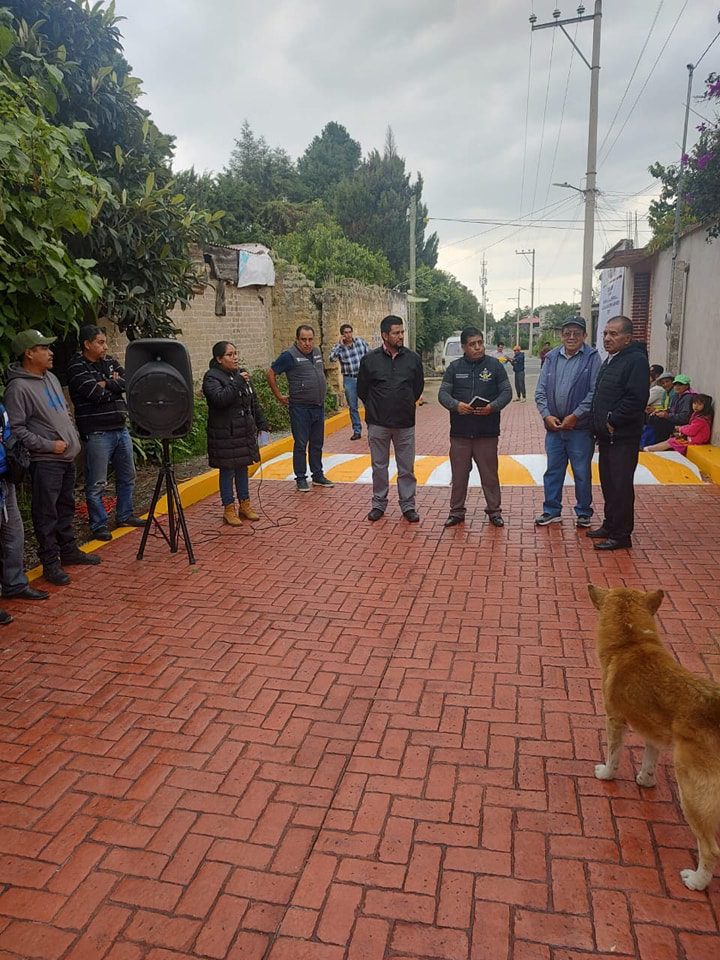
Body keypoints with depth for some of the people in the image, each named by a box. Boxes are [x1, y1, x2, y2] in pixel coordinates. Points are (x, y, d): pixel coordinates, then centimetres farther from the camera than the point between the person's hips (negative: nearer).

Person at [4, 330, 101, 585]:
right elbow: (16, 429, -19)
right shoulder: (18, 388, -15)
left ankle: (69, 551, 32)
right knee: (46, 515, -1)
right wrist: (49, 445, -18)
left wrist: (74, 437, 13)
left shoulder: (51, 378, 13)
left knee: (66, 509, 19)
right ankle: (50, 563, 9)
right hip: (45, 462, -8)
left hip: (67, 458, 9)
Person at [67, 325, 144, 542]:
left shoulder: (110, 362, 12)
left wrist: (105, 384, -12)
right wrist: (114, 383, -4)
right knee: (96, 484, 0)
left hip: (120, 429, 7)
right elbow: (95, 393, -20)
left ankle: (125, 515, 31)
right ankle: (99, 524, 12)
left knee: (127, 476, 16)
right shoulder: (77, 367, -7)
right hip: (97, 433, -7)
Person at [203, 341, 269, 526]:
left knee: (243, 468, 15)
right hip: (225, 434, -7)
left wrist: (261, 425, 13)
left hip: (245, 432, 7)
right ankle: (229, 510, 12)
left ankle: (244, 505, 26)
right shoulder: (211, 377, -11)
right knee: (227, 471, 2)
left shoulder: (241, 374, 11)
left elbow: (254, 402, 15)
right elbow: (220, 399, -29)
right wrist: (238, 383, -27)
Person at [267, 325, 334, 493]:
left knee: (317, 444, 14)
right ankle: (301, 479, 10)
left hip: (319, 406, 7)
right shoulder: (290, 355, -11)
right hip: (300, 408, -7)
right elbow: (271, 374, -9)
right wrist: (279, 396, -7)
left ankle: (318, 475, 24)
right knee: (301, 444, 0)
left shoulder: (317, 352, 9)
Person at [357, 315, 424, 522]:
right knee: (379, 467, 10)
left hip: (405, 423, 1)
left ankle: (408, 505, 18)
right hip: (378, 424, 0)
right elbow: (362, 390, 7)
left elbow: (418, 387, 13)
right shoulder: (370, 359, -3)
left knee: (407, 468, 6)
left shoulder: (413, 358, 1)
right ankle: (379, 503, 23)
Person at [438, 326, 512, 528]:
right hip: (460, 432, 1)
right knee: (459, 474, 8)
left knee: (490, 473, 6)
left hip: (487, 432, -1)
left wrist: (493, 406, -16)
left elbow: (507, 392, 3)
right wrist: (456, 405, -19)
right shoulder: (455, 367, 5)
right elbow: (443, 393, 1)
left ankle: (494, 511, 19)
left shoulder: (495, 365, 2)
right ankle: (457, 511, 20)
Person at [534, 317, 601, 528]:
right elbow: (540, 390, 7)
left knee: (582, 473, 6)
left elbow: (594, 392, -10)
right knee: (553, 470, 12)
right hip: (553, 426, 4)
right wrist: (547, 415, -6)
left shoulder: (592, 357, -4)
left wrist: (575, 416, -15)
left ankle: (583, 512, 20)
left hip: (580, 427, -4)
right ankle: (551, 511, 23)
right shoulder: (552, 358, 8)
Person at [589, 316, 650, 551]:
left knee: (620, 486, -4)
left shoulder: (636, 361, -13)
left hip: (623, 437, -9)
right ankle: (610, 525, 29)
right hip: (606, 435, 9)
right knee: (608, 483, 16)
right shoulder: (609, 360, 16)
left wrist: (613, 421, -17)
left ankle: (621, 535, 4)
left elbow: (636, 399, -23)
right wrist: (600, 425, 12)